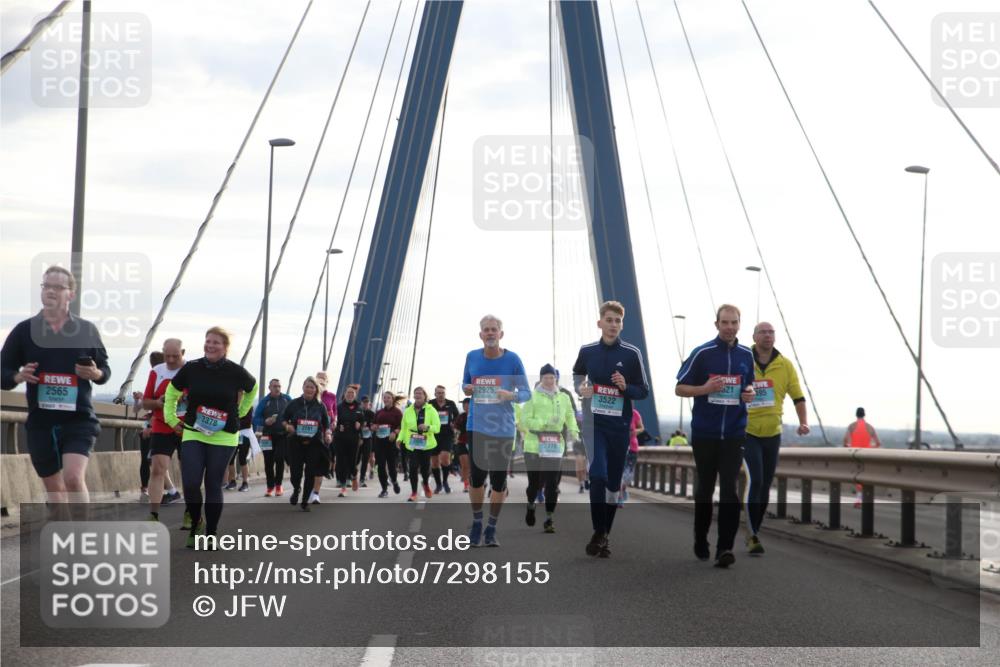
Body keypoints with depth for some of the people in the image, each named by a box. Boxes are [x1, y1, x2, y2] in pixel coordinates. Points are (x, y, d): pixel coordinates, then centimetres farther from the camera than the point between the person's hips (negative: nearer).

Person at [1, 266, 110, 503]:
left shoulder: (87, 330, 2)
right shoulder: (24, 330, 3)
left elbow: (105, 370, 11)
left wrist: (96, 374, -12)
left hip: (79, 419, -2)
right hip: (41, 421, 2)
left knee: (74, 477, -21)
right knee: (54, 488, 10)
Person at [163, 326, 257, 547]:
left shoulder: (236, 372, -5)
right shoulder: (191, 369, -2)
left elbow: (252, 388, 18)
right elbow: (171, 392, 16)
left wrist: (239, 412, 17)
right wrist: (171, 418, 13)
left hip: (223, 437, -1)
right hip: (193, 434, 1)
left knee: (213, 486, 2)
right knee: (190, 483, -9)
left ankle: (211, 533, 16)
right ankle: (196, 524, 18)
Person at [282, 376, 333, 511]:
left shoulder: (320, 406, 4)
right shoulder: (294, 404, 2)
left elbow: (326, 423, 11)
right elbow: (283, 418, 9)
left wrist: (327, 433, -7)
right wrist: (287, 426, -11)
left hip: (314, 443, 1)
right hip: (296, 443, 0)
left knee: (310, 473, -1)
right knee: (296, 471, -5)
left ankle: (305, 501, 14)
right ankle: (296, 489, 30)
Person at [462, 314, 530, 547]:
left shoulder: (512, 360, -5)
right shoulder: (472, 357, 2)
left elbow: (526, 393, 0)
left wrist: (511, 395, -21)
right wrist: (466, 389, -9)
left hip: (503, 429, -1)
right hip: (477, 426, 1)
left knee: (499, 480, 3)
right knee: (476, 477, 0)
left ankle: (491, 529, 18)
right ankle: (476, 523, 21)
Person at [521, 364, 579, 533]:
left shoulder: (563, 398, 13)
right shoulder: (533, 397, 1)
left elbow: (570, 416, 16)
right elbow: (525, 419, -5)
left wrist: (573, 430, -3)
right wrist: (543, 423, -19)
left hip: (555, 446, 2)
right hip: (534, 445, -2)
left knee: (552, 483, -4)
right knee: (535, 482, 4)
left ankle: (549, 519, 1)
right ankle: (531, 505, 36)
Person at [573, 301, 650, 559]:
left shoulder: (632, 354, -3)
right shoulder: (587, 351, 2)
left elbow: (644, 391, 2)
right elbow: (577, 376, 22)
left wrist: (626, 387, -18)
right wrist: (581, 390, 1)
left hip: (620, 424, 1)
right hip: (595, 421, -1)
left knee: (614, 480, 8)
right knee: (598, 475, -16)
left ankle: (605, 534, 20)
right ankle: (598, 533, -9)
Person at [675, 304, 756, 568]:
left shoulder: (747, 355, 6)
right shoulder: (702, 353, -5)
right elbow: (680, 388, -2)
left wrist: (750, 393, -3)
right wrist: (705, 388, -19)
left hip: (734, 434, 1)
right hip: (704, 434, -1)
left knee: (729, 490, -9)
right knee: (704, 489, 11)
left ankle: (724, 548, -11)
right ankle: (701, 543, 27)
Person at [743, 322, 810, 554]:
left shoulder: (785, 365, 1)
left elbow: (797, 396, 7)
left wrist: (803, 422, -5)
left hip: (772, 434, 4)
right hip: (747, 432, -4)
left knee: (765, 485, 10)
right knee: (754, 481, -15)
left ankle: (754, 532, 24)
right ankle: (753, 537, -10)